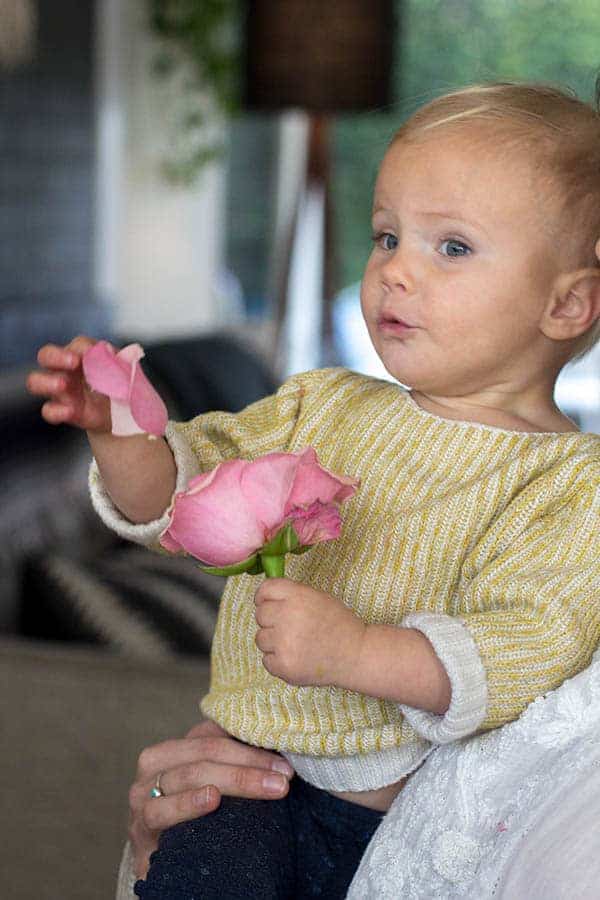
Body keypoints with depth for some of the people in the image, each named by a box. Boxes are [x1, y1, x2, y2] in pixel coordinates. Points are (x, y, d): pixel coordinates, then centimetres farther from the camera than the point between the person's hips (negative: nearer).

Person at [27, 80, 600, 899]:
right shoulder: (325, 406, 10)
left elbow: (533, 647, -20)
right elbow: (181, 492, 10)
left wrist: (356, 651, -33)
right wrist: (123, 432, -12)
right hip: (258, 777, 2)